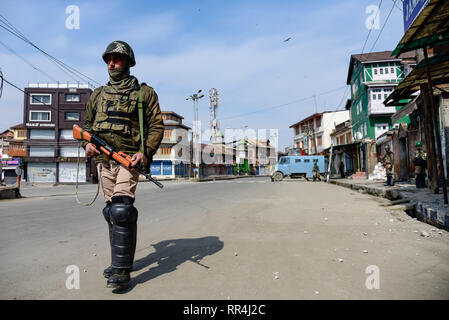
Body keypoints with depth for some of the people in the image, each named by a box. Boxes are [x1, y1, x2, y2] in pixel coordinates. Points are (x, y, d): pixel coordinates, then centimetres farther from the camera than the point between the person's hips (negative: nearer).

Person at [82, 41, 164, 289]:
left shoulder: (144, 92, 5)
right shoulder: (98, 94, 19)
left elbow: (156, 126, 0)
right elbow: (87, 123, 25)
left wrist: (145, 152, -14)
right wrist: (87, 143, 4)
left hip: (129, 157, -5)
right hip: (103, 159, 6)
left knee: (122, 210, -16)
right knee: (111, 211, 10)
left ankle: (121, 270, -8)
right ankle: (121, 260, 24)